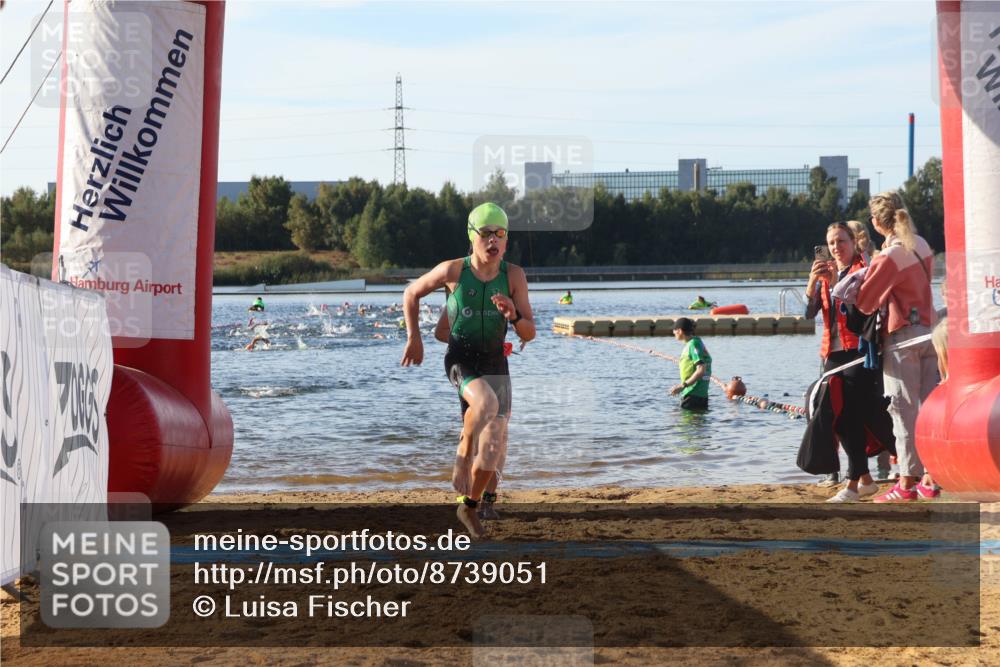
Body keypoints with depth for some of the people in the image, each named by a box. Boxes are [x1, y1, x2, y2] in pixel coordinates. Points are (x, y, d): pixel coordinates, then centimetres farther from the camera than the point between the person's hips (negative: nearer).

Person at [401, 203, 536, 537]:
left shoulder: (514, 275, -7)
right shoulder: (453, 270, -11)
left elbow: (529, 334, -5)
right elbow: (411, 293, 7)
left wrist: (514, 316, -27)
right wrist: (413, 338, 3)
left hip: (495, 364, 3)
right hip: (460, 360, -3)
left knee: (493, 447, 3)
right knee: (485, 403, -37)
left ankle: (469, 506, 26)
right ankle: (463, 452, -11)